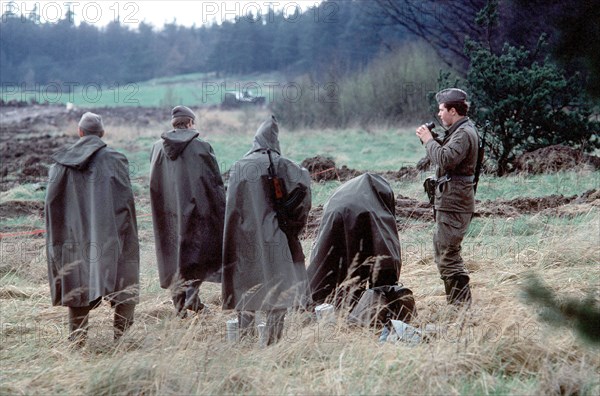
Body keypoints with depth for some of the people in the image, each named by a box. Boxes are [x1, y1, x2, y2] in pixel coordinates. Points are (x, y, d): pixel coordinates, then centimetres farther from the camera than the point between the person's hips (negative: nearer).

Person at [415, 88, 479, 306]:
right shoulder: (461, 130, 17)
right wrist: (431, 140, 6)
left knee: (448, 255, -10)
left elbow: (446, 159, -28)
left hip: (454, 204, -11)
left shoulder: (464, 133, -16)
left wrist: (429, 140, -15)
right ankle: (456, 301, 25)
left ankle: (461, 303, -9)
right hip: (451, 201, 11)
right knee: (441, 250, 18)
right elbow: (447, 158, 18)